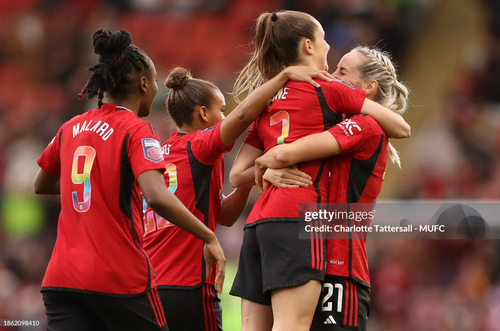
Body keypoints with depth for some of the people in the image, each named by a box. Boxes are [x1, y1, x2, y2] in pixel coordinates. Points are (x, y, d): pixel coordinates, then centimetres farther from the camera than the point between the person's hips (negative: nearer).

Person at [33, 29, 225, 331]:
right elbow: (157, 197, -22)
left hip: (61, 280, 5)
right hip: (121, 278, -5)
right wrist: (209, 237, -15)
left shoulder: (71, 128, 12)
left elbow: (41, 186, 27)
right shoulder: (136, 130, -6)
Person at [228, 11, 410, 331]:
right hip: (297, 215, -7)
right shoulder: (328, 90, 3)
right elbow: (401, 127, 9)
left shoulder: (268, 103, 21)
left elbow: (239, 174, 21)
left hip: (259, 221, 7)